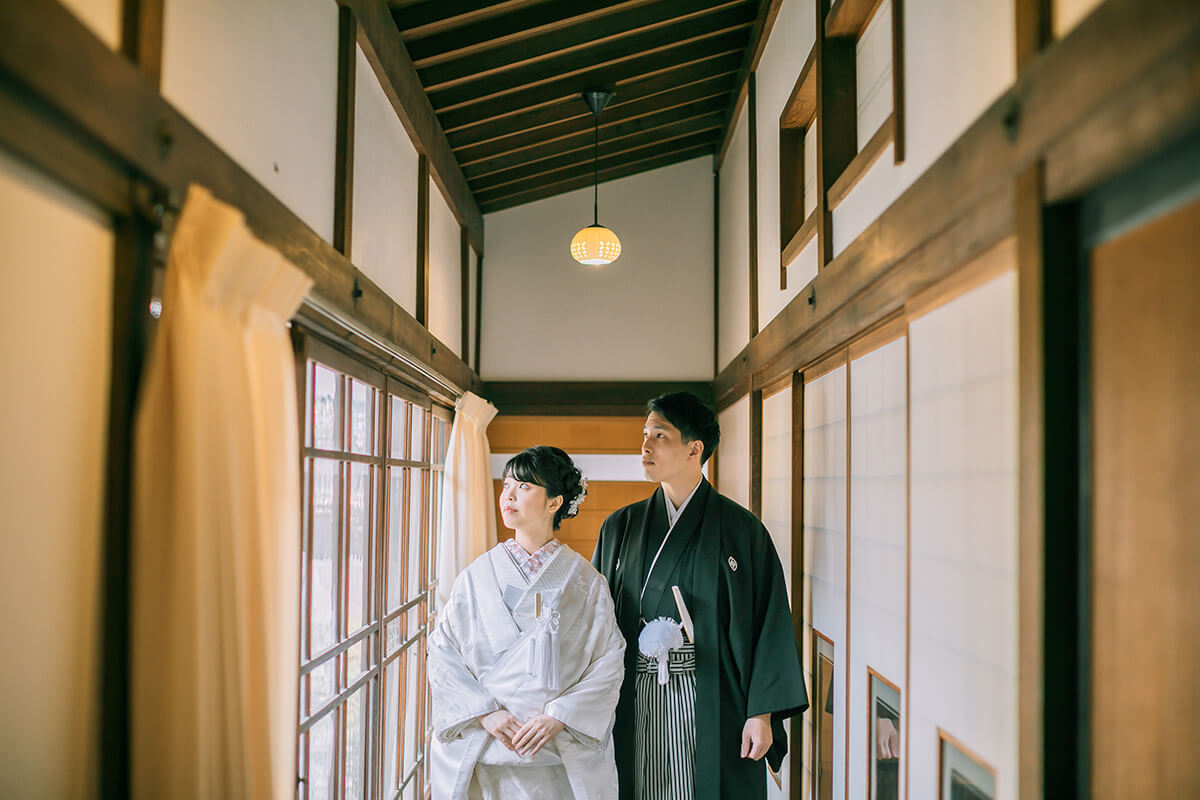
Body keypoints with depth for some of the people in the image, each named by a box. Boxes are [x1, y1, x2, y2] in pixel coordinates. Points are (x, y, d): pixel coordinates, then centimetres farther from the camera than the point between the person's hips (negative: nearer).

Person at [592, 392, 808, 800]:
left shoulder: (740, 528, -2)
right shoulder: (620, 528, 6)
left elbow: (769, 624, -4)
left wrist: (762, 713, -8)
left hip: (712, 702, -2)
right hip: (636, 703, 2)